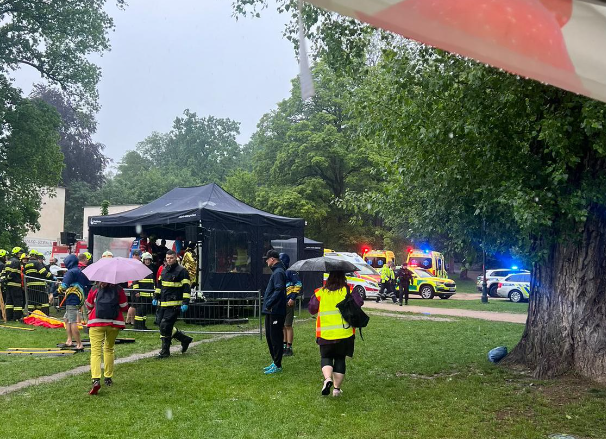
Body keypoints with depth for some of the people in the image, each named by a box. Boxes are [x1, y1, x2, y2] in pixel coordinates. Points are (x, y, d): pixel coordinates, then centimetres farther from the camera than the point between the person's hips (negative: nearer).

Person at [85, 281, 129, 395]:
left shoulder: (94, 290, 2)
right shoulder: (118, 289, 1)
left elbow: (88, 305, 14)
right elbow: (124, 307, 6)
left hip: (96, 322, -2)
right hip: (114, 322, 2)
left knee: (95, 350, -7)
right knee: (109, 349, 21)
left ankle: (96, 380, -27)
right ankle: (108, 378, 25)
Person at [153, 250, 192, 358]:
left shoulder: (182, 271, -7)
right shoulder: (164, 270, 15)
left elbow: (186, 288, -10)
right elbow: (159, 285, 26)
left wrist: (185, 303, -16)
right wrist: (156, 297, 20)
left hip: (174, 304, -8)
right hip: (163, 304, 8)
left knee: (165, 326, -11)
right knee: (161, 324, 9)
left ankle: (165, 351, 0)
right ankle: (185, 339, 23)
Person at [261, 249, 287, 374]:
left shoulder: (279, 272, -15)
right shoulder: (275, 271, 17)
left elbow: (279, 291, -25)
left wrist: (269, 304, -24)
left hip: (276, 312, -11)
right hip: (270, 312, 11)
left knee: (275, 338, -4)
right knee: (269, 336, 16)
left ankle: (277, 365, 2)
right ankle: (275, 362, 26)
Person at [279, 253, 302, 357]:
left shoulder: (290, 272, -10)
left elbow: (298, 284, -16)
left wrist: (293, 298, -18)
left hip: (288, 302, -9)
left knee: (288, 325, -4)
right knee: (282, 325, 14)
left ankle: (289, 348, 2)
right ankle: (284, 346, 24)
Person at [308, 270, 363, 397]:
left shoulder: (320, 293, 0)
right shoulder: (348, 291, -3)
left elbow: (311, 309, 4)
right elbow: (359, 303, -11)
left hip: (325, 334, 0)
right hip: (345, 333, 0)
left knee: (326, 357, 14)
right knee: (340, 359, 13)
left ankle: (327, 378, -14)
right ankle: (337, 388, 11)